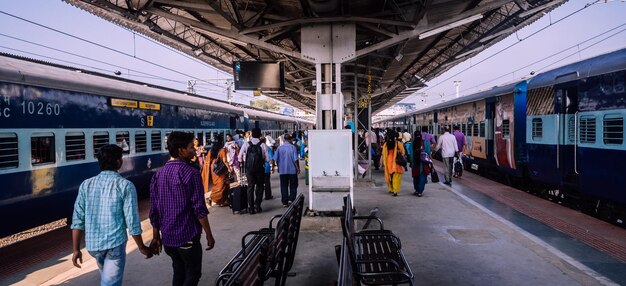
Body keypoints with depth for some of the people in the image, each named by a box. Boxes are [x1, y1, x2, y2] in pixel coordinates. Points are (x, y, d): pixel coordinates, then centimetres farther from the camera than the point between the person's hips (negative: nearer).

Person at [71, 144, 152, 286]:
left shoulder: (86, 185, 2)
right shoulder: (125, 185, -11)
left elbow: (77, 220, 0)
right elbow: (132, 222, -12)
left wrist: (76, 249, 7)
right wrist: (142, 247, 0)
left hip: (92, 244, 5)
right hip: (115, 244, -5)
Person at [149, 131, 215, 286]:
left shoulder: (158, 175, 4)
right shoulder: (191, 173, -15)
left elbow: (154, 210, 6)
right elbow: (199, 208, -17)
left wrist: (156, 236, 14)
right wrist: (209, 234, -8)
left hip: (167, 237, 6)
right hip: (188, 236, -6)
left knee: (178, 272, 21)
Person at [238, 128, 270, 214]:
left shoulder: (246, 144, -4)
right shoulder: (263, 145, -8)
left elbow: (240, 158, -2)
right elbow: (267, 159, -7)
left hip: (249, 169, 1)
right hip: (259, 169, -1)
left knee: (250, 187, 10)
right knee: (259, 187, 15)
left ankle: (250, 208, 10)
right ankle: (257, 206, 15)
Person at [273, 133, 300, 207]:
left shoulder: (279, 148, 0)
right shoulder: (293, 147, -8)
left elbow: (275, 159, 3)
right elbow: (295, 159, -11)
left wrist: (279, 167, 18)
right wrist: (298, 168, -1)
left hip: (282, 170, 2)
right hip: (292, 170, -2)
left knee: (284, 187, 10)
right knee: (293, 186, 11)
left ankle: (285, 202, 11)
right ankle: (291, 199, -1)